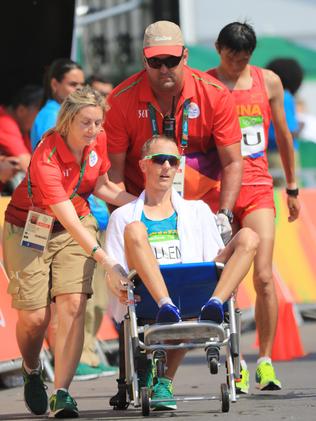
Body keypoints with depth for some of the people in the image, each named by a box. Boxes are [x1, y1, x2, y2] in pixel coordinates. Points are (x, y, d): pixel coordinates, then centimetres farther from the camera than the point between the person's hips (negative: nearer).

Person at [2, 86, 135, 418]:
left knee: (73, 304, -16)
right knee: (34, 316, -10)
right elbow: (69, 220, -35)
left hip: (78, 226, 4)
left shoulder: (98, 141, -9)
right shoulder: (46, 158, -30)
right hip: (29, 229, -4)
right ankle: (31, 371, 25)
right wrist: (105, 259, -43)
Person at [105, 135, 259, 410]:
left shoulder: (198, 211, 25)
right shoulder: (124, 217, 19)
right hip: (145, 301, -2)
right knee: (134, 230, -26)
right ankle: (167, 308, -47)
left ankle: (214, 304, -41)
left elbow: (215, 260, 14)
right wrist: (115, 283, -17)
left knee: (248, 237, -14)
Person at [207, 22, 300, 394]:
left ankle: (265, 362, -4)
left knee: (263, 276, -11)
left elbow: (282, 135, 19)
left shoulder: (268, 82, 9)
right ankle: (236, 364, 5)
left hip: (258, 188, 1)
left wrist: (292, 188, 23)